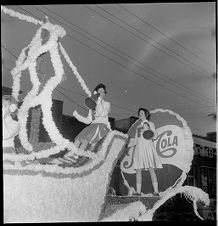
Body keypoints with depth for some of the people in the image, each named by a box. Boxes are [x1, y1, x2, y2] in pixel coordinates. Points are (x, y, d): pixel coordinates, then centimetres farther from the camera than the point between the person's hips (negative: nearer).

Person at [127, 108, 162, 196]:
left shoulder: (150, 124, 12)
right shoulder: (138, 126, 22)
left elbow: (155, 135, 2)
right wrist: (127, 145, 9)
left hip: (148, 147, -4)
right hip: (139, 148, 4)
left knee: (151, 169, -11)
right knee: (138, 171, -2)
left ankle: (156, 191, -13)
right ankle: (138, 191, -1)